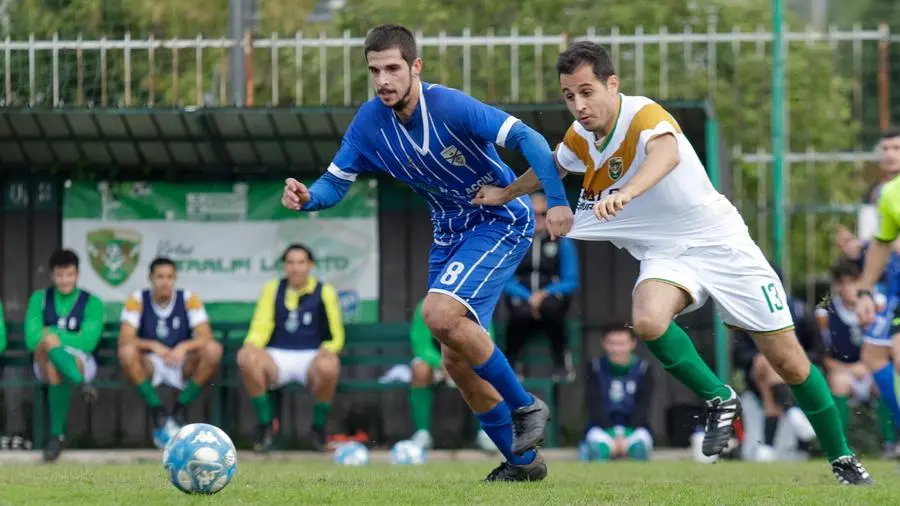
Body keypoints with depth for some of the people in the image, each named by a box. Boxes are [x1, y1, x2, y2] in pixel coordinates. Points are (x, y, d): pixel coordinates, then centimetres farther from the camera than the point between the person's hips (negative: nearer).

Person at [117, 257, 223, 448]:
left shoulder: (189, 299, -4)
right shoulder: (138, 300, -6)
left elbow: (205, 337, -13)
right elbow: (125, 339, -15)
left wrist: (183, 347, -34)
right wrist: (153, 346, -32)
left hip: (183, 367, 1)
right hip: (150, 365, -1)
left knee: (213, 350, -27)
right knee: (127, 352, -33)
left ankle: (180, 409, -14)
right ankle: (157, 411, -19)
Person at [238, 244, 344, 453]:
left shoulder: (324, 292, 8)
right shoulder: (273, 289, 14)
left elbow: (336, 337, 9)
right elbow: (261, 327, 9)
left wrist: (327, 349, -14)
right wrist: (251, 345, -14)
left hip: (311, 358, -2)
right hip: (277, 357, 2)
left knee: (328, 366, -39)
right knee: (247, 358, -32)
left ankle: (319, 426, -12)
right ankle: (266, 423, -16)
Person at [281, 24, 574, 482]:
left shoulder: (449, 107, -26)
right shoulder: (369, 122, -8)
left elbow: (526, 138, -31)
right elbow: (335, 183, -3)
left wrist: (557, 200, -41)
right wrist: (307, 197, -26)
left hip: (501, 219, -7)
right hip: (450, 233, 7)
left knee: (439, 313, -28)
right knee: (456, 360, 6)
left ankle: (525, 407, -10)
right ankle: (523, 461, 22)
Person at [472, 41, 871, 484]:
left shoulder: (644, 115, -23)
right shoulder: (579, 139, -1)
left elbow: (667, 152, -48)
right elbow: (552, 164, 25)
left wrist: (627, 192, -65)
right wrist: (505, 193, 35)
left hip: (721, 243, -5)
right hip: (666, 253, 5)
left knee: (791, 364, -2)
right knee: (648, 321, -31)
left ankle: (841, 459, 20)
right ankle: (719, 401, -7)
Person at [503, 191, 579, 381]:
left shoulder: (562, 242, 5)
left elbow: (570, 281, 2)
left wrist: (544, 295, -15)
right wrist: (528, 298, -17)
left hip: (551, 294, 0)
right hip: (521, 296, 0)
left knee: (550, 307, -39)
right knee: (521, 313, -38)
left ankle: (561, 359, -20)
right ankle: (510, 360, -12)